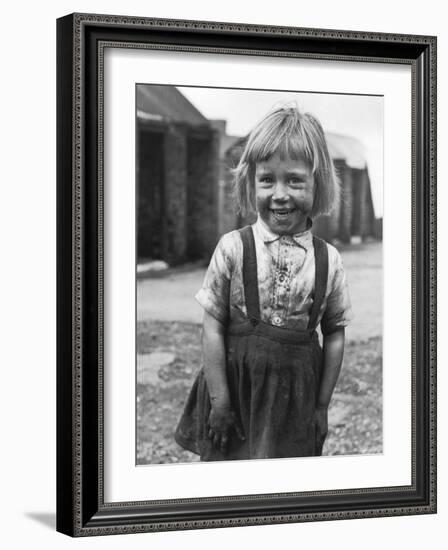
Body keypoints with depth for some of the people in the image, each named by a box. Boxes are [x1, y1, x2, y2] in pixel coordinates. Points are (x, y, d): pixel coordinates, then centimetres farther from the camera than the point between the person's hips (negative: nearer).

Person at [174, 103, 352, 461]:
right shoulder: (233, 248, -8)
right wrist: (219, 399, -8)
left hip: (296, 397, 1)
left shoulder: (328, 260, -3)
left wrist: (322, 405, 4)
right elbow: (213, 328, -6)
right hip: (237, 388, -1)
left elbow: (335, 334, 4)